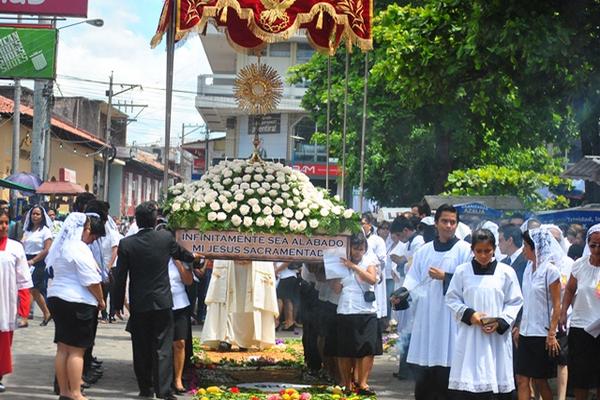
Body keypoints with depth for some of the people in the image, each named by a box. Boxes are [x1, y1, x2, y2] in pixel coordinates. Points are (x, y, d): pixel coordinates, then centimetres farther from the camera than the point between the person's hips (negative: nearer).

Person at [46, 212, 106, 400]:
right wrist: (100, 300, -2)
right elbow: (91, 280, -16)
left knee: (62, 348, 10)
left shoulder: (61, 246, 13)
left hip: (56, 298, 9)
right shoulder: (79, 248, -15)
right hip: (78, 303, -9)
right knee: (76, 350, -5)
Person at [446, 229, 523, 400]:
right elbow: (452, 299, 6)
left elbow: (515, 302, 4)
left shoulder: (506, 272, 1)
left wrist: (500, 322, -11)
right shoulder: (462, 271, 2)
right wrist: (470, 314, -9)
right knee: (466, 383, -3)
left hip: (497, 336, 0)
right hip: (470, 335, 0)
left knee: (499, 383, 3)